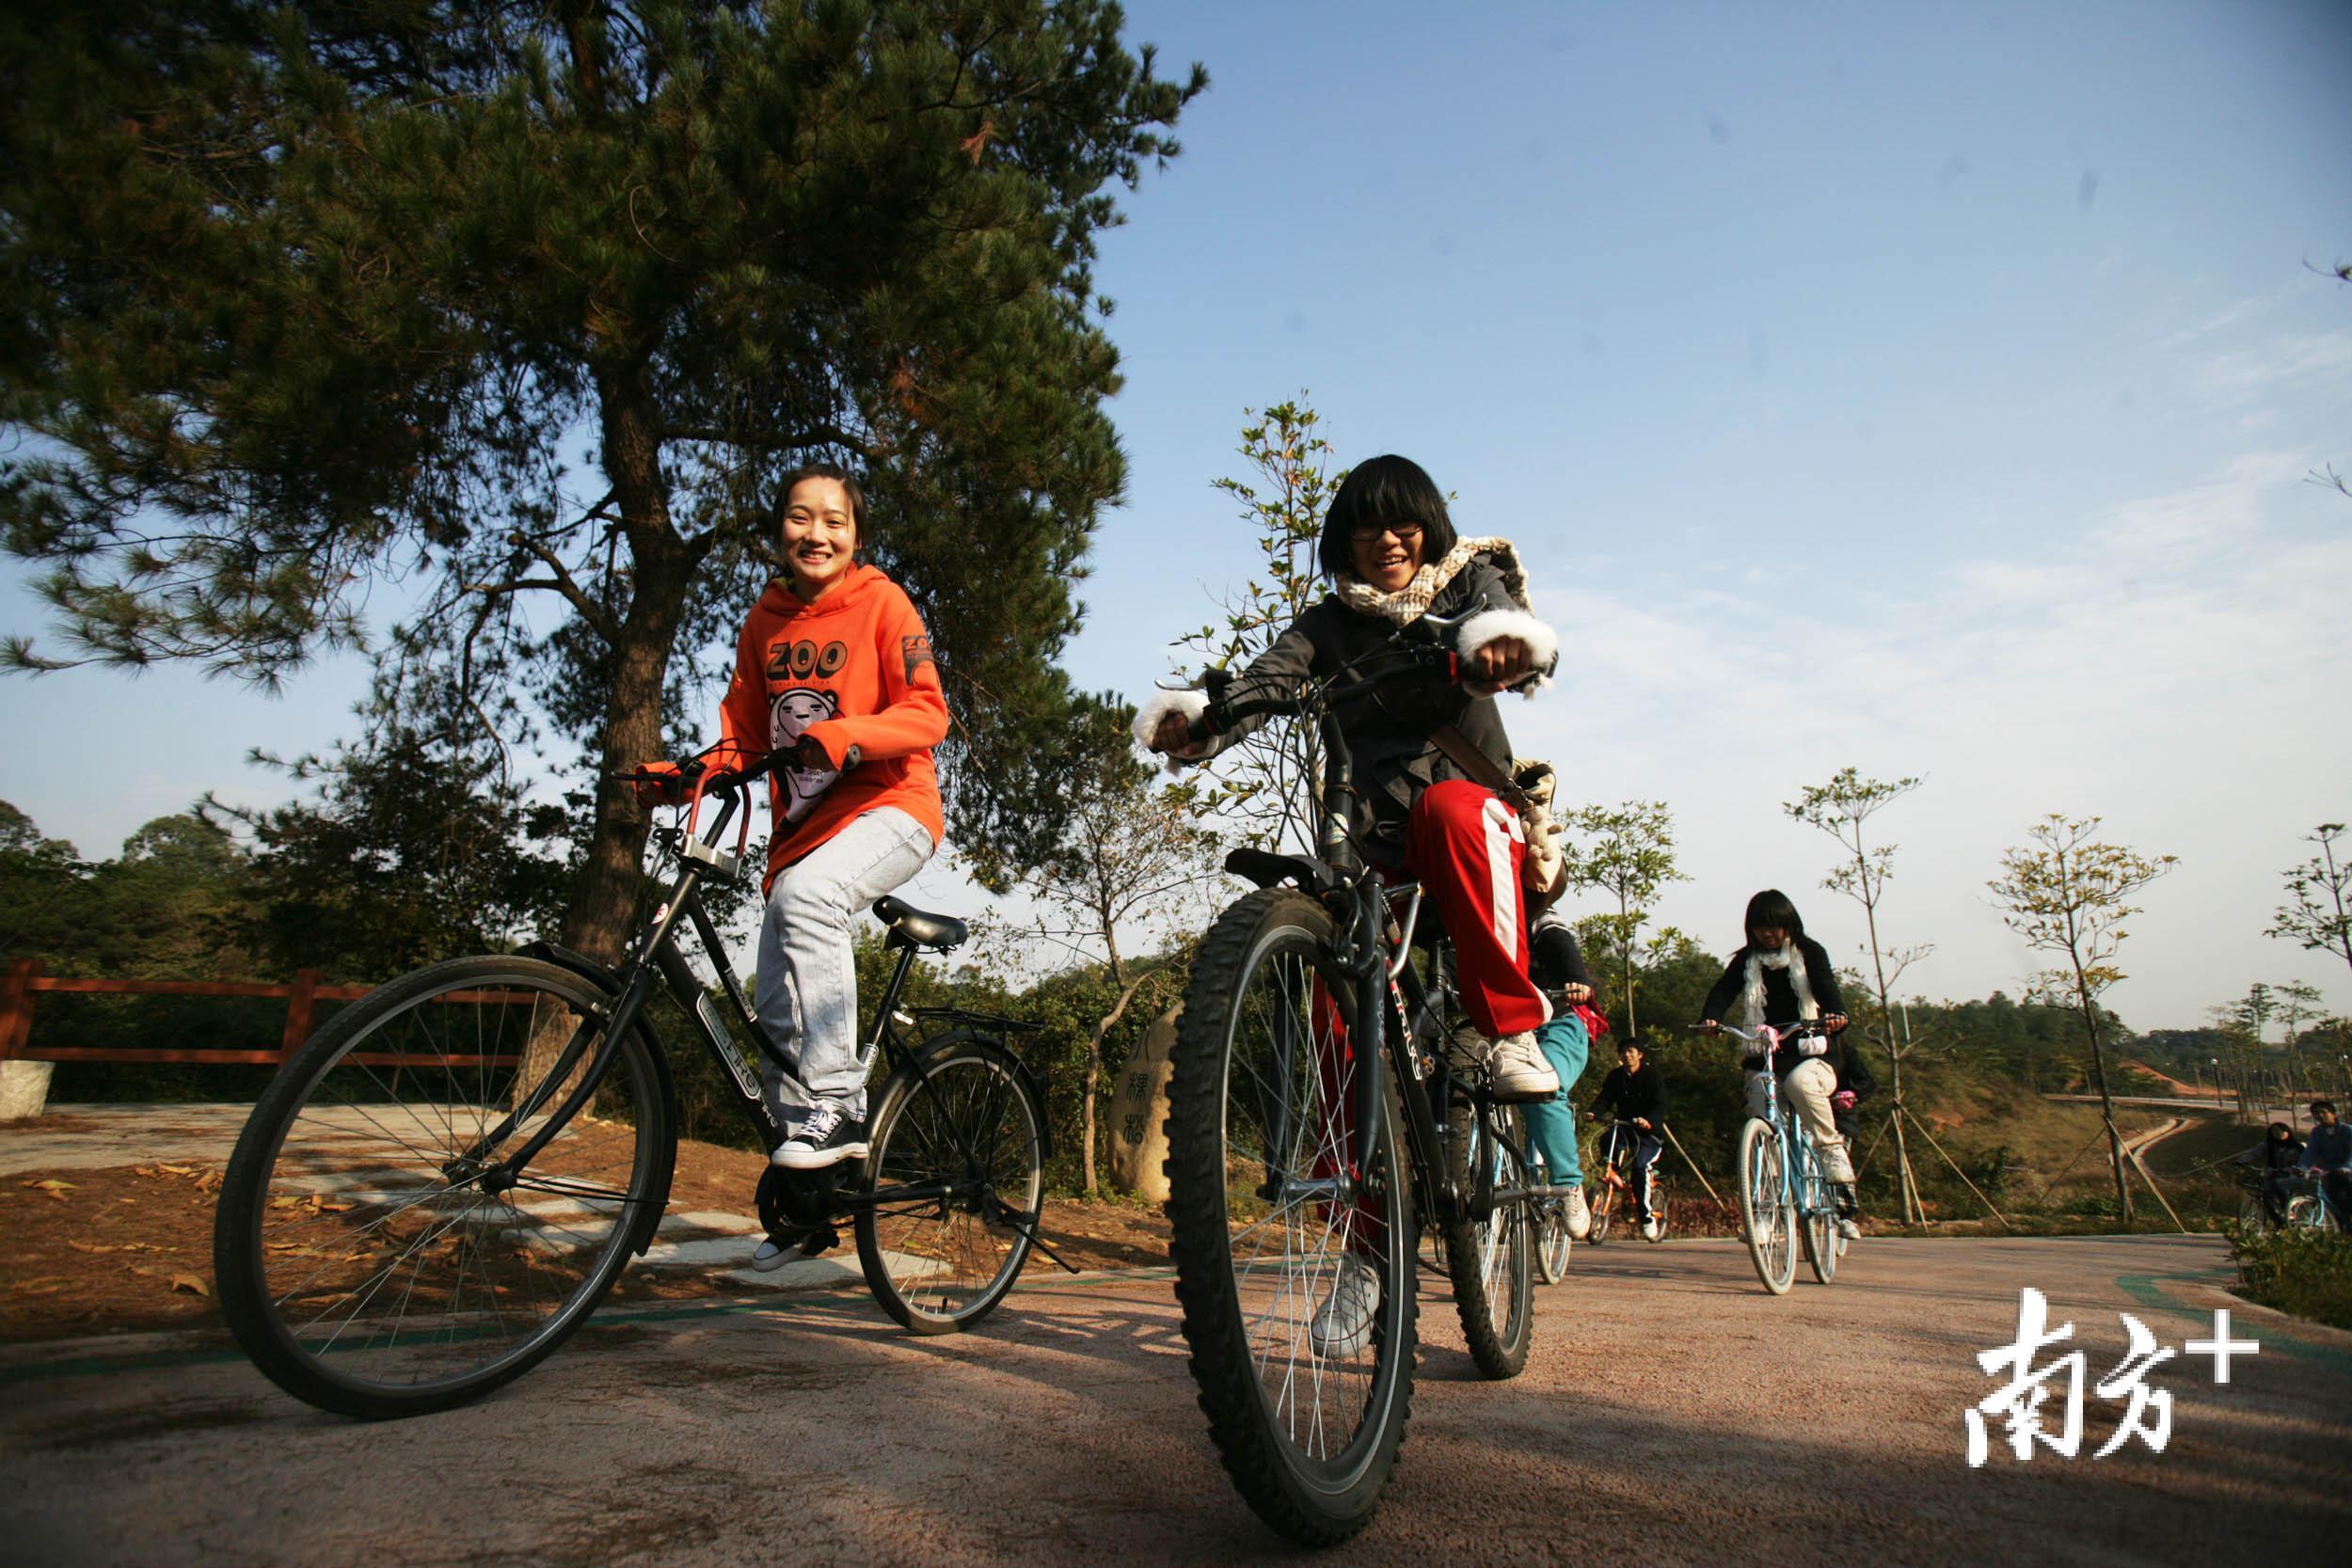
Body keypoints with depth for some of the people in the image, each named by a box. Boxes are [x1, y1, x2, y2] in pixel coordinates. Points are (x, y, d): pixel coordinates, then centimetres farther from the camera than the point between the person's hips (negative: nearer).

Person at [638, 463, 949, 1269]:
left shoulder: (881, 603, -3)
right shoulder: (765, 620, 12)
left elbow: (927, 711, -12)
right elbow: (746, 733, 14)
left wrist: (844, 734, -28)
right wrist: (692, 775, -4)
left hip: (889, 808, -6)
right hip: (802, 824, 6)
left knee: (805, 894, -37)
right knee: (776, 1013, 5)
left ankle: (837, 1107, -28)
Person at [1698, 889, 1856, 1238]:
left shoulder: (1810, 953, 2)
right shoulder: (1746, 960, 7)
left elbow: (1825, 986, -15)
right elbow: (1723, 990, -8)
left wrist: (1835, 1014, -38)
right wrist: (1711, 1018, -31)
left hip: (1809, 1054, -2)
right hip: (1764, 1058, 2)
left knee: (1800, 1082, -35)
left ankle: (1833, 1150, -21)